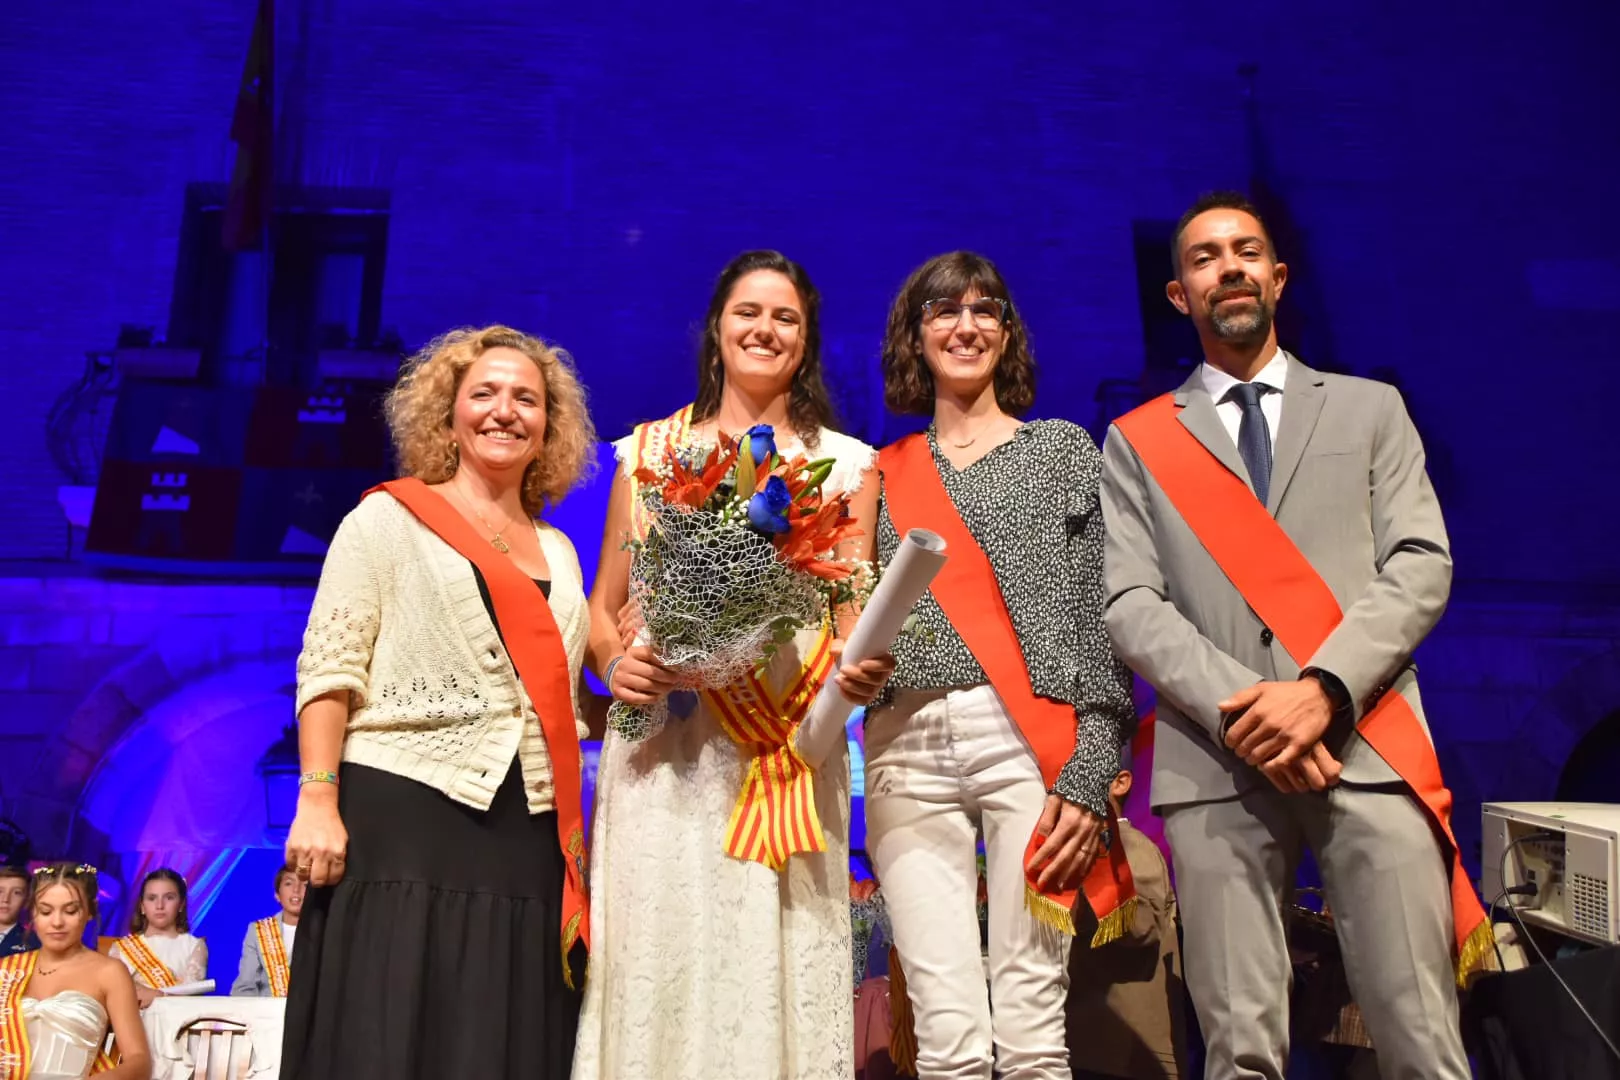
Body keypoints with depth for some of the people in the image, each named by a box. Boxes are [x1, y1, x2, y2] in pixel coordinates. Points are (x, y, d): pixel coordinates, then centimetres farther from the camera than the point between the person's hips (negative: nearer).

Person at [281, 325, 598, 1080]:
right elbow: (328, 672, -3)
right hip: (401, 817, -4)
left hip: (526, 839, 5)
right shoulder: (388, 517, 5)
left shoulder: (559, 553, 18)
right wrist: (317, 801, -14)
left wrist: (576, 840, 12)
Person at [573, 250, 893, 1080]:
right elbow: (604, 603, 13)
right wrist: (613, 664, -8)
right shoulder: (649, 449, 13)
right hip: (665, 740, 1)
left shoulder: (845, 462, 11)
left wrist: (863, 665, -16)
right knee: (659, 958, 0)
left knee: (778, 961, -2)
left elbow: (854, 613, 6)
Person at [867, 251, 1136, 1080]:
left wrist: (1090, 777, -6)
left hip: (1031, 737, -1)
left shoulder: (1064, 450, 13)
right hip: (907, 747, 2)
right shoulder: (883, 474, 18)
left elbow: (1101, 621, 4)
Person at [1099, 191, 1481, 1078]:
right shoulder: (1137, 441, 15)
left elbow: (1420, 565, 5)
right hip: (1215, 762, 0)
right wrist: (1235, 707, -13)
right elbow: (1130, 604, 3)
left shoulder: (1370, 410, 18)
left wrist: (1321, 688, -11)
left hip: (1367, 745, 1)